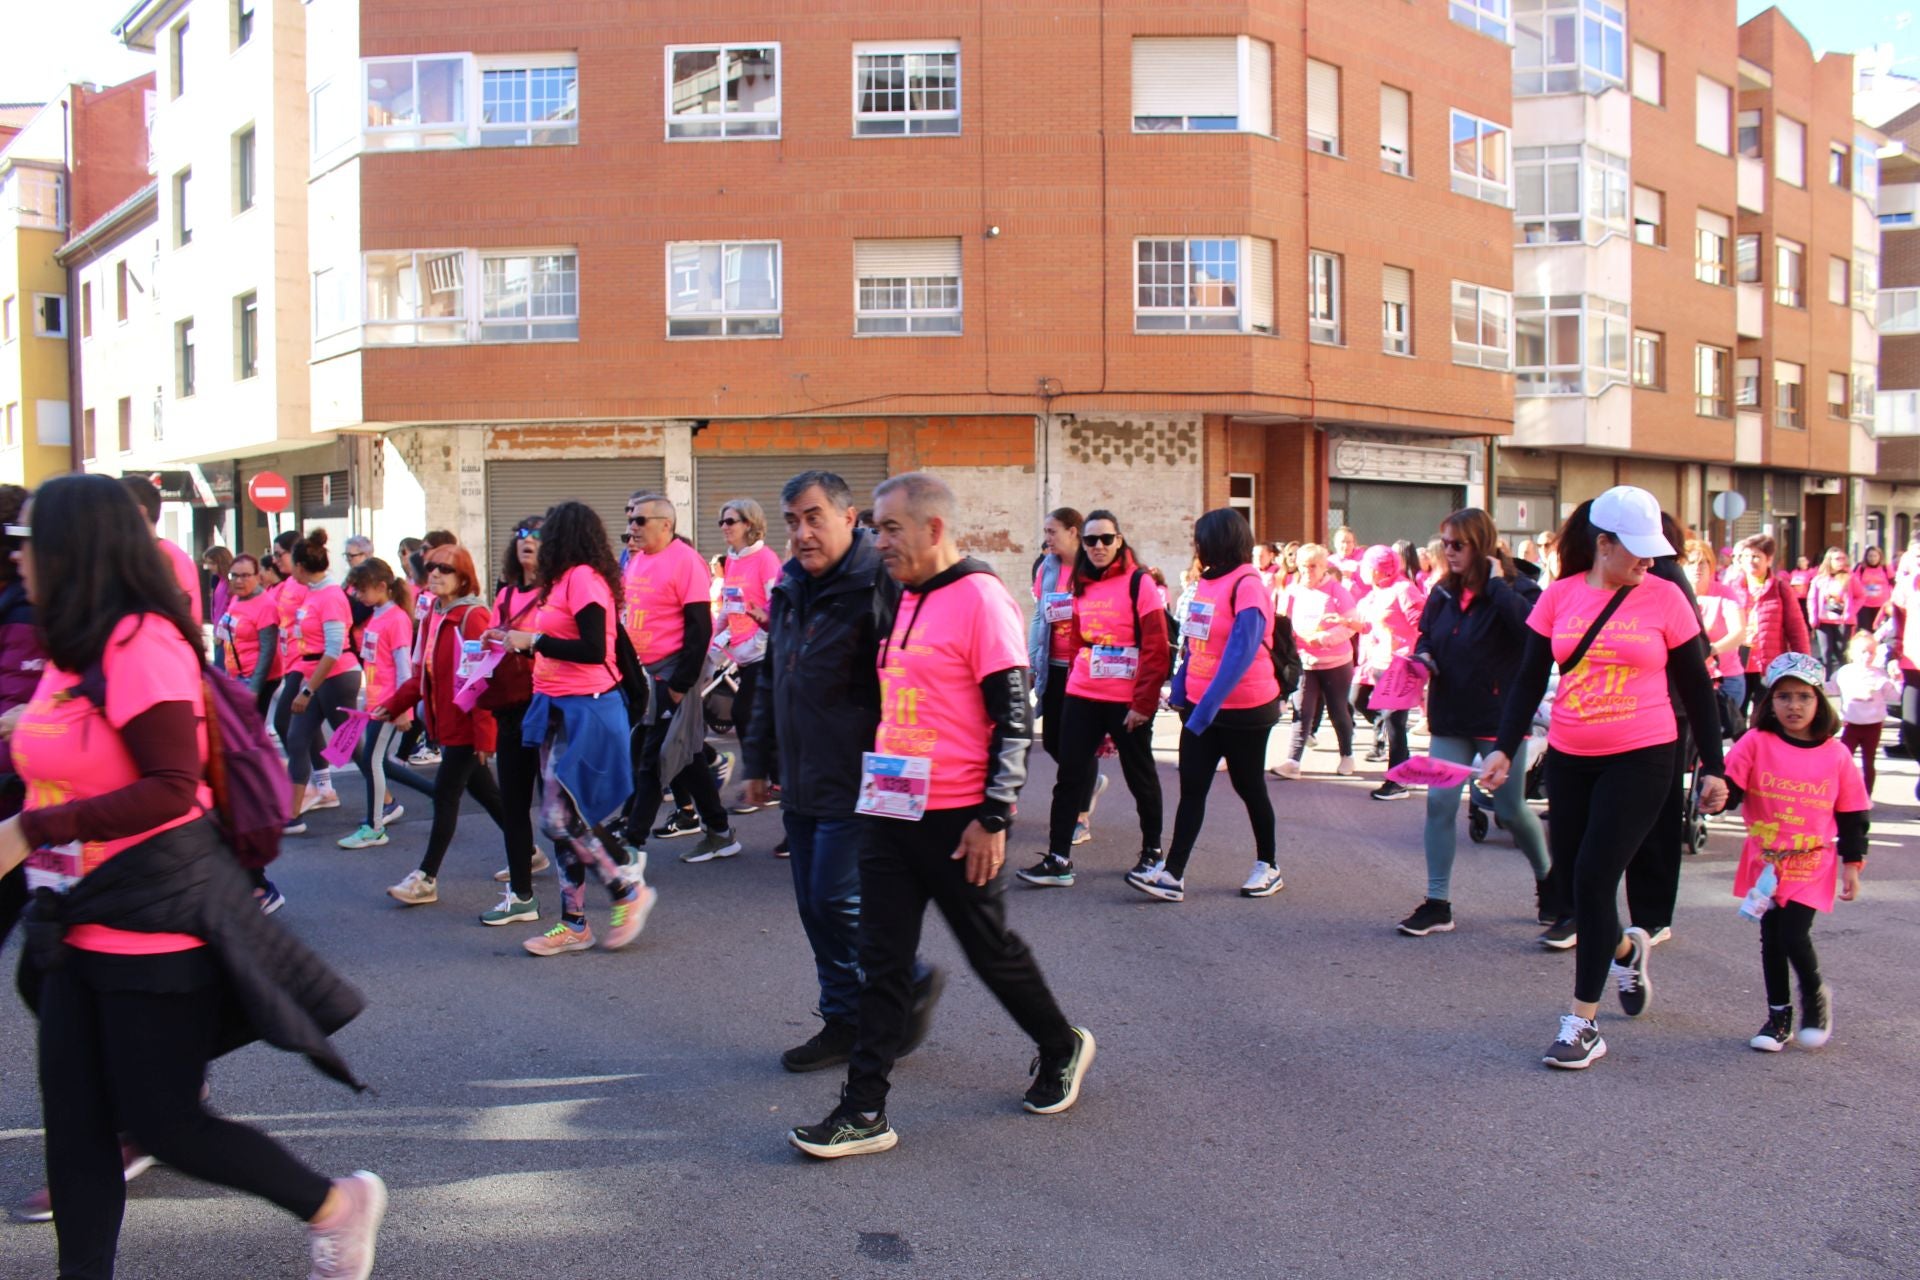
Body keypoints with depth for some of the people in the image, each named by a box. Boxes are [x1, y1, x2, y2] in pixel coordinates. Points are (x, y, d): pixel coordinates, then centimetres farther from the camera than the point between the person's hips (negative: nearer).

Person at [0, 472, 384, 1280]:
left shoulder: (141, 644, -18)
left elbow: (171, 789, -23)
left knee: (162, 1122, 2)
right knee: (74, 1126, 10)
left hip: (152, 927, -8)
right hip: (82, 927, 8)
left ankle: (334, 1206, 20)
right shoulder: (74, 650, 9)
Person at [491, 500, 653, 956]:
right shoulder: (569, 580, 14)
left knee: (563, 819, -8)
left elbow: (593, 650, -21)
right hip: (562, 711, 10)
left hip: (585, 712, -10)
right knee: (562, 819, 10)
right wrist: (516, 639, 16)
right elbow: (569, 643, 11)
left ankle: (631, 891, 9)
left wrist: (534, 639, -15)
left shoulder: (582, 577, -14)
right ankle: (573, 923, 18)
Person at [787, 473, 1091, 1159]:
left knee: (991, 950, 9)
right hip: (895, 812, 8)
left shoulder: (979, 598, -14)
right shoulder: (905, 602, 12)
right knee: (882, 961, 6)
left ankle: (1063, 1049, 33)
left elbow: (1014, 716, -16)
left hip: (957, 819, -8)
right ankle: (864, 1111, 11)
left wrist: (993, 817, -18)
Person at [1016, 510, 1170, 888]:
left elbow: (1156, 650, -11)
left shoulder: (1139, 583, -8)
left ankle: (1151, 851, 26)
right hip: (1081, 697, 5)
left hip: (1127, 702, -5)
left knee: (1140, 776, 10)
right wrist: (1072, 686, 13)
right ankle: (1058, 859, 5)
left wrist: (1143, 702, -15)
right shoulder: (1082, 587, 9)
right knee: (1069, 776, 1)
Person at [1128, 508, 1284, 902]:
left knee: (1249, 786, 8)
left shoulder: (1247, 585, -17)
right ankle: (1172, 874, 1)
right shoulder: (1207, 582, 8)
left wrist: (1207, 706, -29)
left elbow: (1241, 654, -25)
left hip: (1243, 710, -7)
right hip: (1200, 707, 7)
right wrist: (1179, 692, 10)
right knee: (1191, 787, 2)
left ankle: (1268, 866, 25)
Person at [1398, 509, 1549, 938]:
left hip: (1500, 717, -4)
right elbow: (1426, 636, 18)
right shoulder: (1442, 592, 6)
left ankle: (1547, 881, 33)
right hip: (1450, 717, 5)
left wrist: (1497, 584, -24)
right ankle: (1437, 905, 2)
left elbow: (1532, 628, -29)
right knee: (1439, 802, -4)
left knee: (1510, 809, 5)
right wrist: (1422, 657, -4)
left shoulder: (1517, 588, -9)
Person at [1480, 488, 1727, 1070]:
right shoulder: (1559, 596, 2)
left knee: (1593, 879, -11)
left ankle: (1583, 1024, 1)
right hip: (1569, 759, 3)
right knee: (1569, 884, 8)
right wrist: (1504, 748, -6)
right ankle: (1625, 949, 43)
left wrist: (1712, 767, 4)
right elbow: (1529, 678, 4)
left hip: (1640, 760, -3)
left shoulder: (1664, 597, -2)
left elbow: (1695, 688, 4)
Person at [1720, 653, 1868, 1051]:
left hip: (1811, 865, -1)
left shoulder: (1836, 755, -1)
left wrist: (1852, 865, 6)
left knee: (1793, 936, -11)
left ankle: (1816, 997, 19)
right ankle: (1778, 1015, 24)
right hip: (1764, 861, 1)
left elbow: (1852, 815, 6)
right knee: (1771, 939, 9)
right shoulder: (1756, 744, -5)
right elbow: (1730, 787, -8)